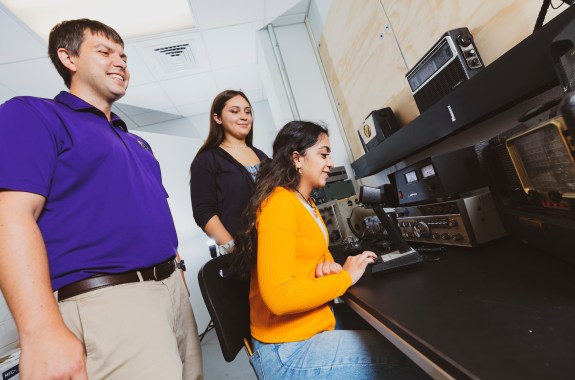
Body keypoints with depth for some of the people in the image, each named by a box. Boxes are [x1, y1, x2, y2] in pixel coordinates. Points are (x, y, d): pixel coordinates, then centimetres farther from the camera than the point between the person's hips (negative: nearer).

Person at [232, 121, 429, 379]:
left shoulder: (306, 202, 9)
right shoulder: (279, 203, -21)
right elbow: (279, 296, -28)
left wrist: (328, 266, -6)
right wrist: (345, 277, -17)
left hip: (316, 326, 8)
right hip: (288, 350, -8)